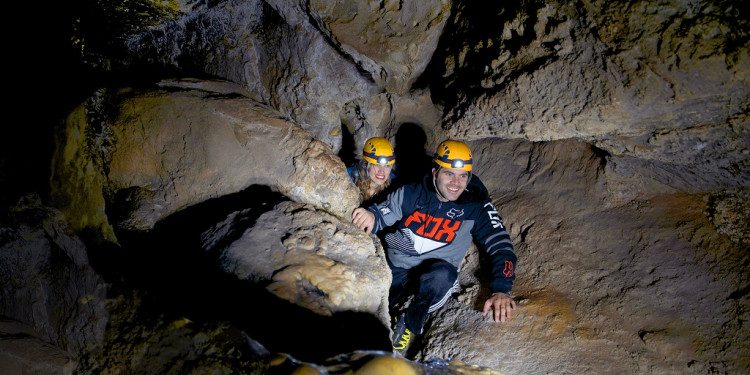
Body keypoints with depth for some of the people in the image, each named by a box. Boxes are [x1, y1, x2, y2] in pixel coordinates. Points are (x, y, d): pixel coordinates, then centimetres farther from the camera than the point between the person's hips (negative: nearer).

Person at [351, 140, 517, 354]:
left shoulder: (477, 207, -3)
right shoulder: (412, 193, 2)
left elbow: (501, 246, -10)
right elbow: (382, 214, 5)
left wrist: (500, 290, -26)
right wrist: (370, 216, -22)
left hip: (431, 280, -2)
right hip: (391, 269, 2)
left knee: (443, 272, -36)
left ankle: (409, 324, -12)